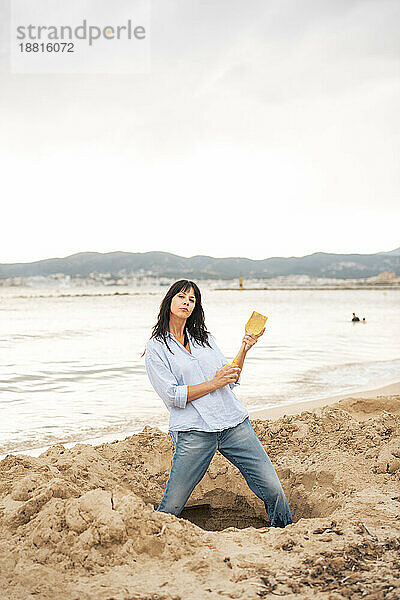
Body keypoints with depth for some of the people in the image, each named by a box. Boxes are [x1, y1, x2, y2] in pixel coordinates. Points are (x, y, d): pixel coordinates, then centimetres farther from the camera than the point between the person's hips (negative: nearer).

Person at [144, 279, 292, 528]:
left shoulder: (205, 338, 17)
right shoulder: (156, 347, 2)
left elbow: (231, 381, 16)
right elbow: (172, 395, -7)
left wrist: (245, 349, 4)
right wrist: (215, 383, -9)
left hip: (235, 423, 4)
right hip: (193, 432, -4)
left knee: (273, 491, -1)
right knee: (170, 509, -2)